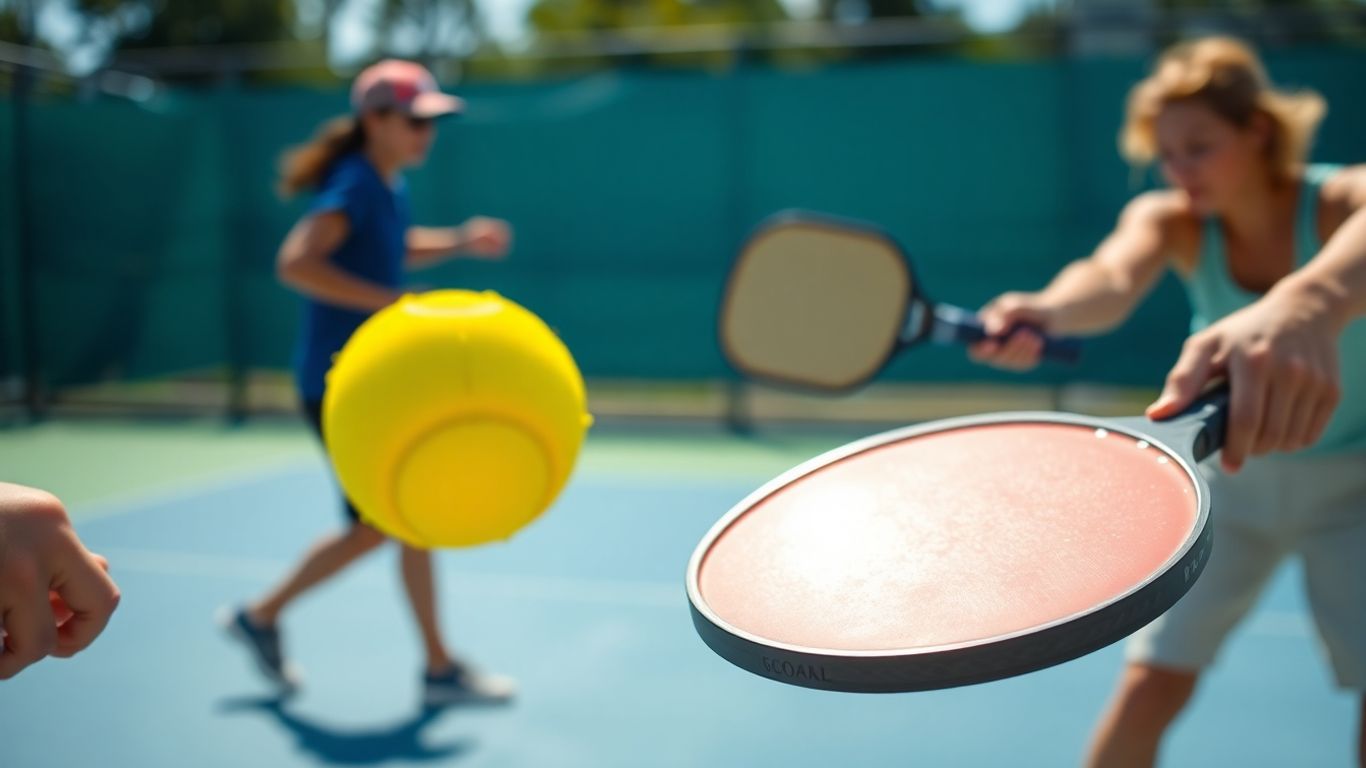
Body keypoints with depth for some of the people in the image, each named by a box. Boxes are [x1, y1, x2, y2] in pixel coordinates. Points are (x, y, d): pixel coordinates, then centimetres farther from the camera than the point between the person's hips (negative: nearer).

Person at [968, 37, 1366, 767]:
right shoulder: (1172, 221, -14)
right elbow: (1114, 276, -39)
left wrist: (1307, 305, -74)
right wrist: (1047, 310, -64)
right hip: (1230, 473, 1)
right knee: (1151, 685, -4)